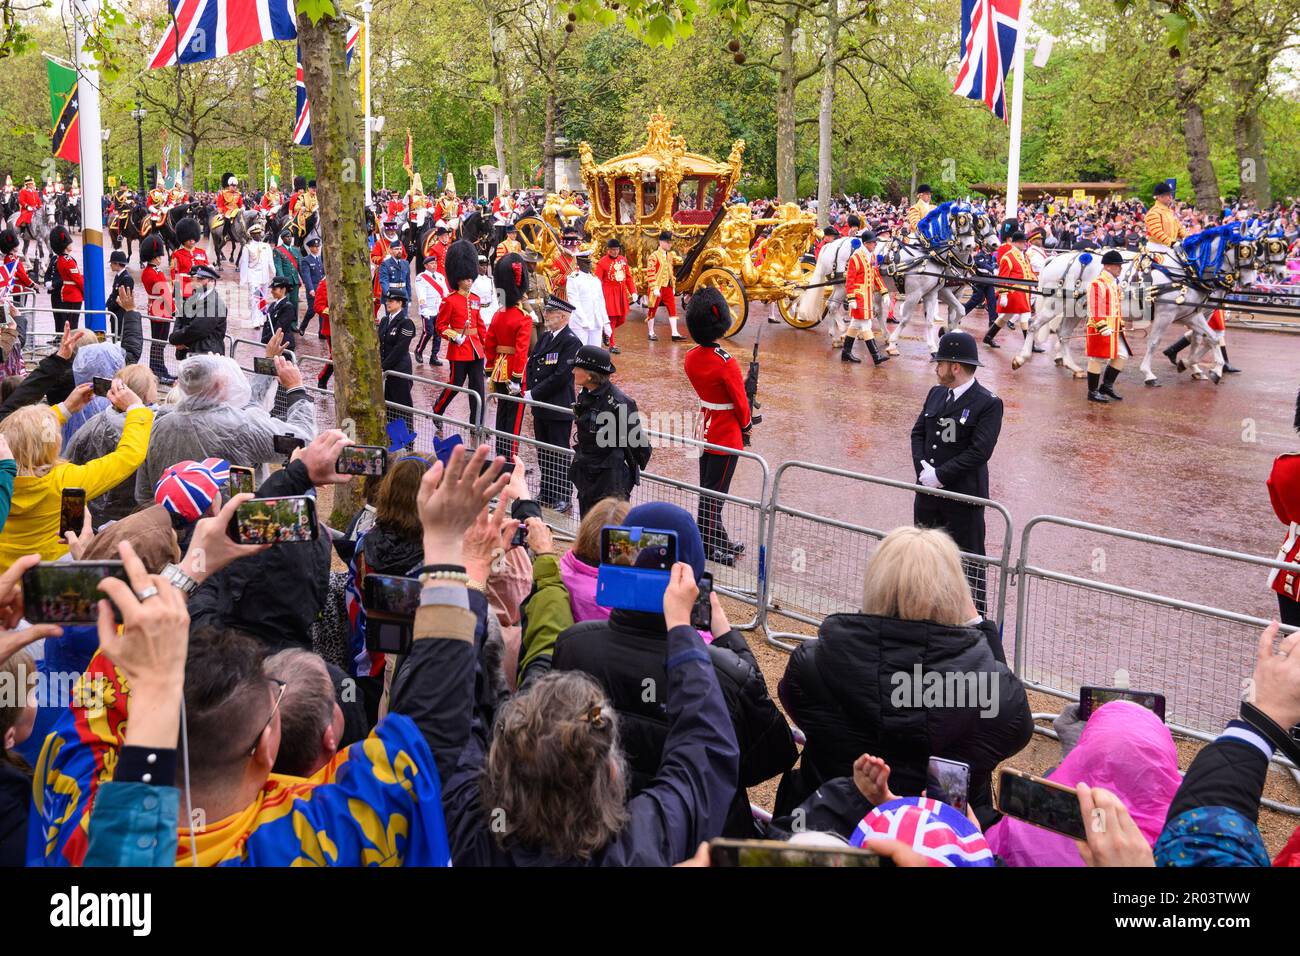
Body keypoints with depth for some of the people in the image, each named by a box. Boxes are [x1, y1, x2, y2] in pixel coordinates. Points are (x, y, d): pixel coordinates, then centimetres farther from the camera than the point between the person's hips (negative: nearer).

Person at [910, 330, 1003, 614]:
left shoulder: (988, 404, -14)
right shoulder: (936, 394, 8)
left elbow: (979, 452, -21)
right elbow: (918, 433, 10)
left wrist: (939, 475, -20)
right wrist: (923, 468, -7)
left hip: (964, 497, -7)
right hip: (928, 491, 7)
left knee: (969, 559, 4)